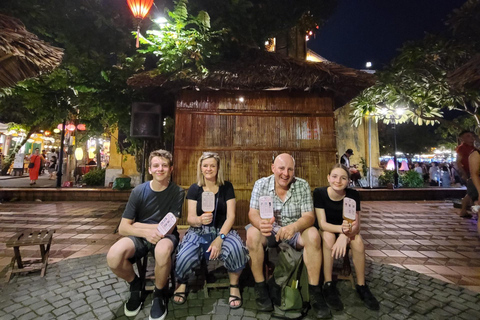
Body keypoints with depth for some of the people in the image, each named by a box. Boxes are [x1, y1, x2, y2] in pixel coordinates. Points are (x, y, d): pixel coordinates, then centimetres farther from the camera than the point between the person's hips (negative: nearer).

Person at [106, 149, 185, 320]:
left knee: (162, 251, -38)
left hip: (165, 236, -2)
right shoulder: (139, 191, -7)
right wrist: (146, 232, -26)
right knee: (113, 256, -27)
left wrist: (137, 225, -11)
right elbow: (123, 228, -8)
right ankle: (135, 284, 8)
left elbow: (168, 228, -15)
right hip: (140, 236, 3)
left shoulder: (177, 192, -12)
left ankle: (159, 294, -4)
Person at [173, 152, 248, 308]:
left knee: (236, 249, -33)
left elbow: (230, 216, -4)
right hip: (199, 231, 1)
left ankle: (234, 286, -2)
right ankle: (181, 283, 11)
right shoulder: (195, 189, 3)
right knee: (185, 256, -28)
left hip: (223, 230, 0)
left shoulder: (226, 187, 1)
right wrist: (200, 219, -26)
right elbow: (190, 218, -1)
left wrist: (219, 238, -18)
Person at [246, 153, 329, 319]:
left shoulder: (302, 185, -12)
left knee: (313, 235, -29)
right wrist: (261, 223, -42)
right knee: (252, 234, -29)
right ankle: (260, 286, -12)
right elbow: (253, 213, -16)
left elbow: (309, 216, -17)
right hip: (269, 230, 0)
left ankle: (314, 290, -13)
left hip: (295, 230, 1)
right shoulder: (261, 184, -12)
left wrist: (294, 227, -41)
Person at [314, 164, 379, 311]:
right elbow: (322, 223, -23)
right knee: (328, 236, -34)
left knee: (358, 240, -28)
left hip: (345, 231, 2)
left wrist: (345, 235, -39)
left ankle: (361, 286, -9)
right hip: (326, 231, -2)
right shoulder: (319, 193, -21)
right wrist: (342, 229, -42)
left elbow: (356, 226, -17)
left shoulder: (353, 195, -15)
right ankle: (328, 285, -20)